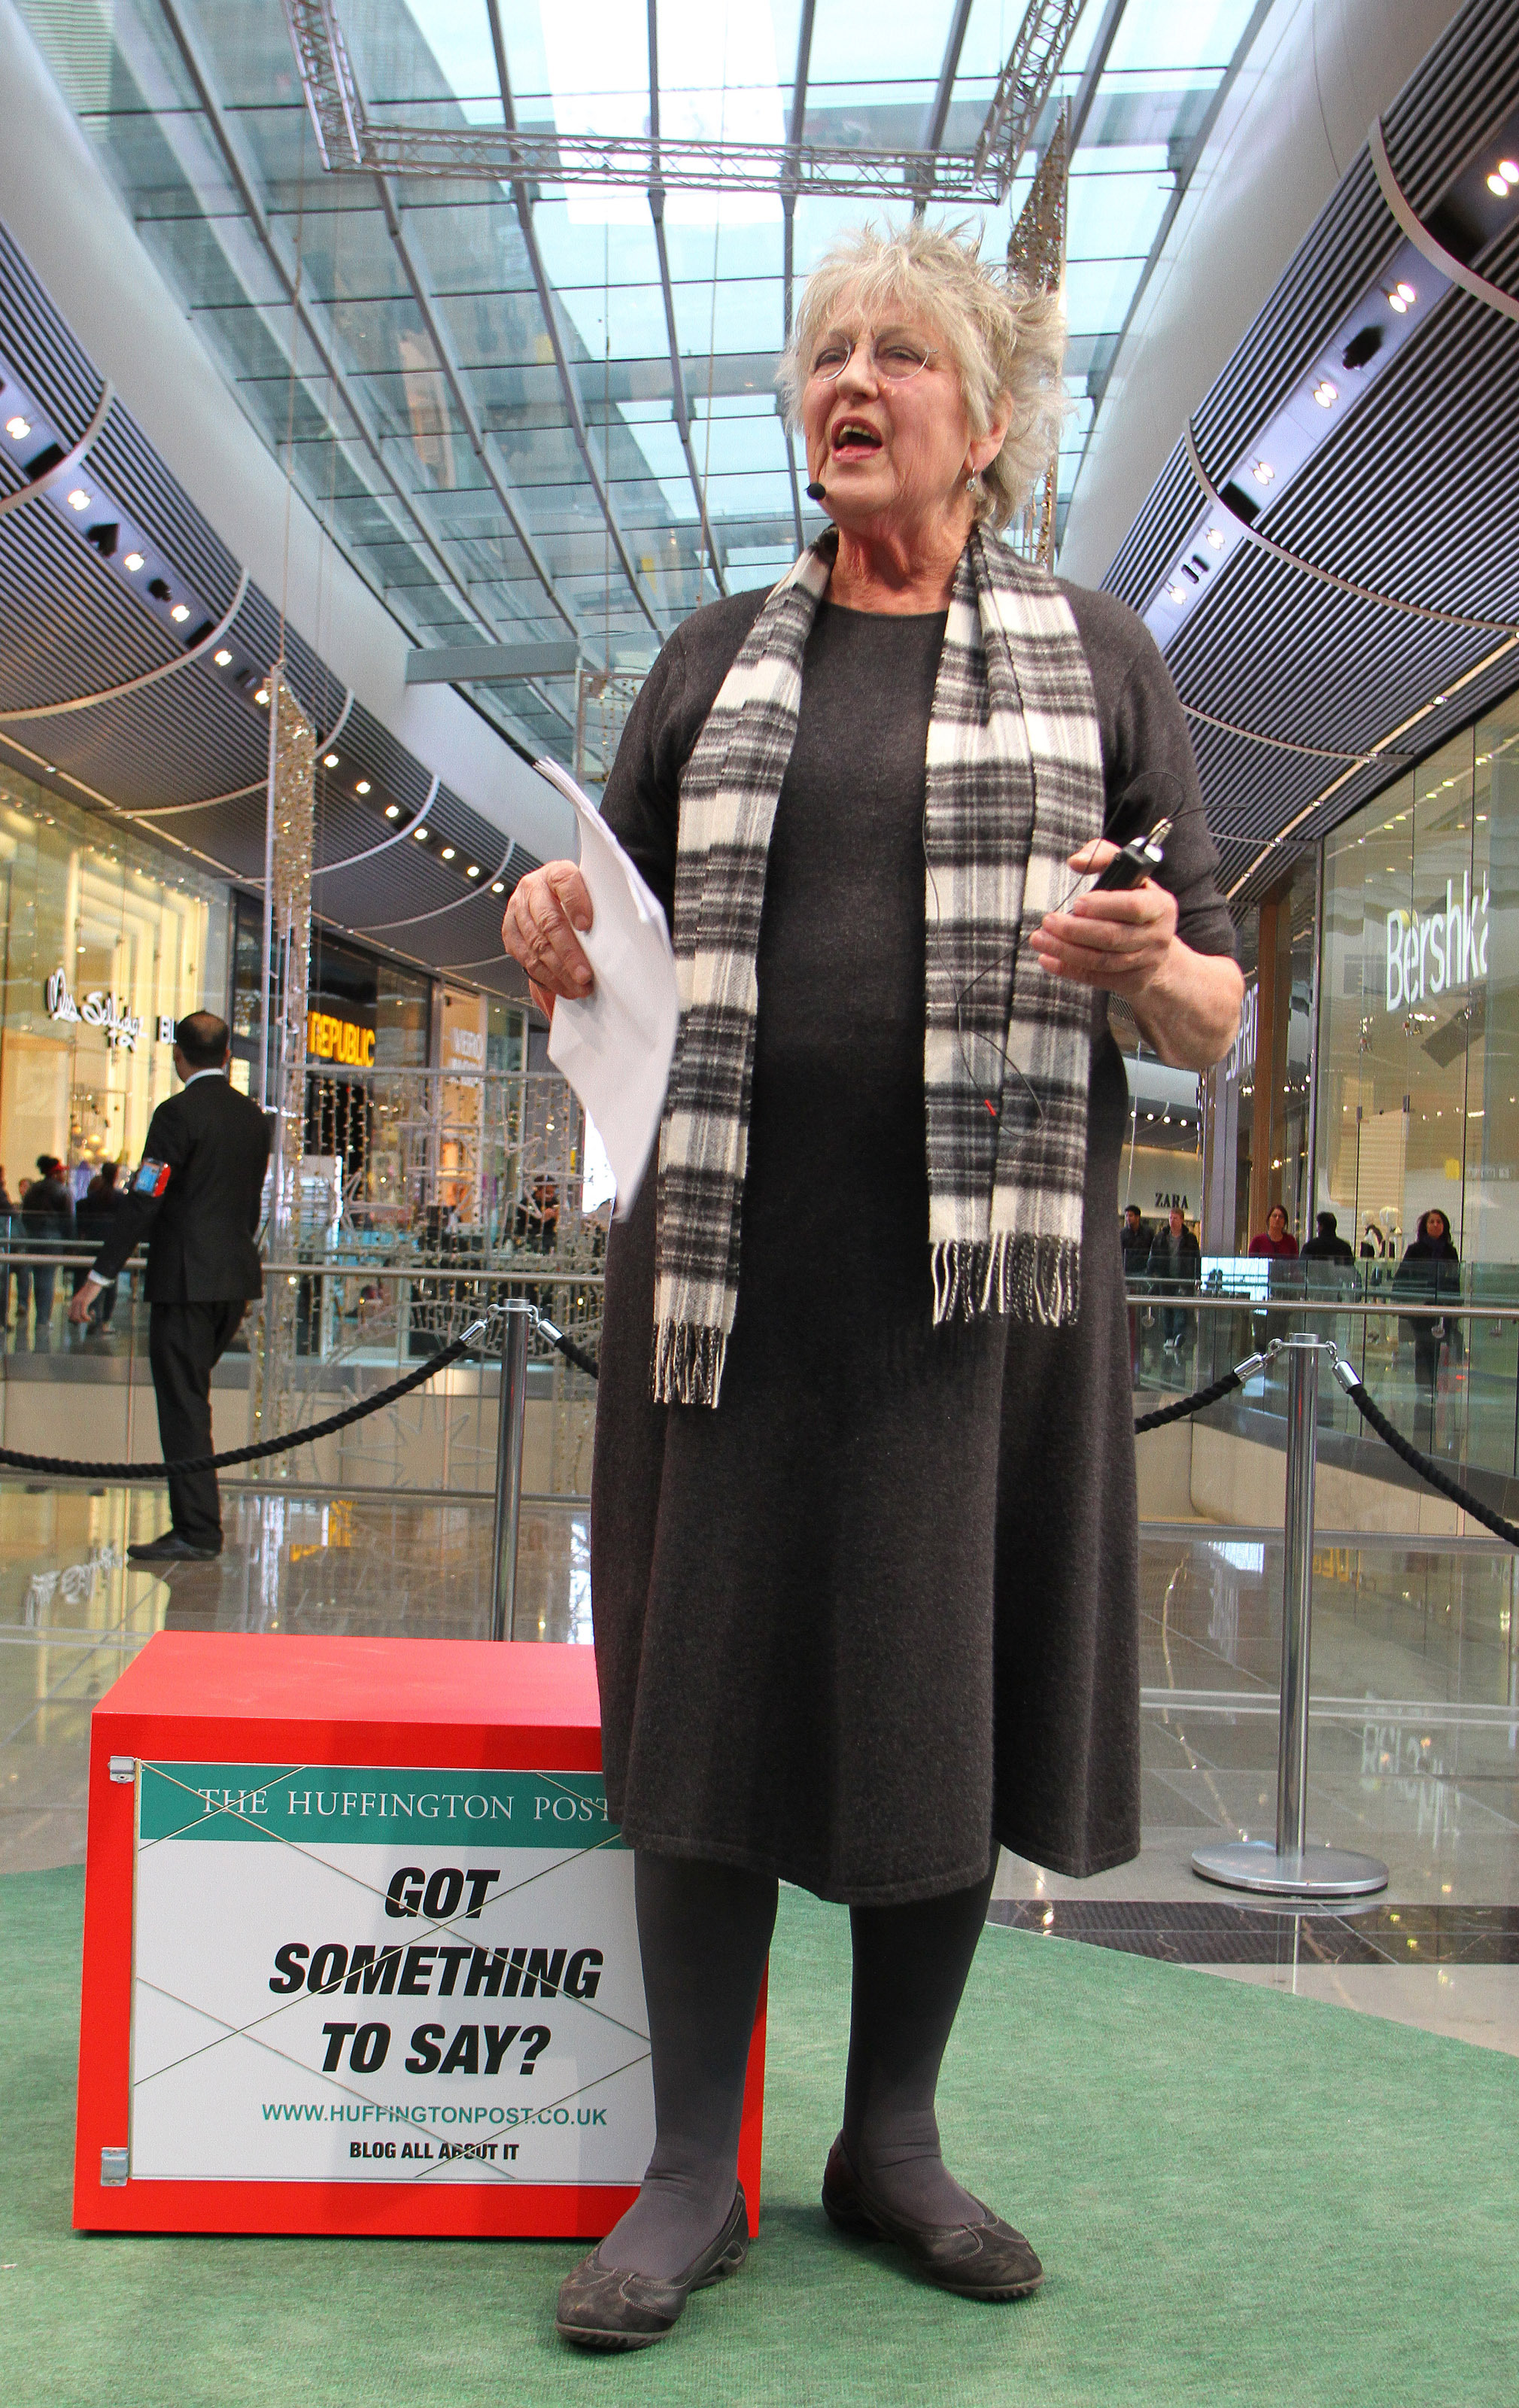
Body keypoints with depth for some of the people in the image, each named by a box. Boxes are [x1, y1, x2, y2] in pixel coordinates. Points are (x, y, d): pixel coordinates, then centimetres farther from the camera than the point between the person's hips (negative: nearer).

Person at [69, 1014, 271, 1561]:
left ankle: (197, 1532, -2)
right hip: (237, 1276, 8)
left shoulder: (178, 1113, -12)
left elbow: (144, 1203, -16)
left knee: (183, 1403, -3)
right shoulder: (253, 1115, 11)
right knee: (190, 1397, 18)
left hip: (185, 1279, -7)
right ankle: (196, 1521, 23)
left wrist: (98, 1278, -12)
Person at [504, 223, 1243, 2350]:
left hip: (987, 1264, -1)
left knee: (952, 1697, 6)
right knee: (709, 1696, 2)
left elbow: (1216, 1016, 7)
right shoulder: (719, 658, 15)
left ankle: (893, 2139, 25)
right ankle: (694, 2172, 16)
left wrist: (1149, 970, -16)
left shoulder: (1099, 659, 10)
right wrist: (550, 939, -6)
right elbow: (609, 973, 17)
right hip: (732, 1252, 1)